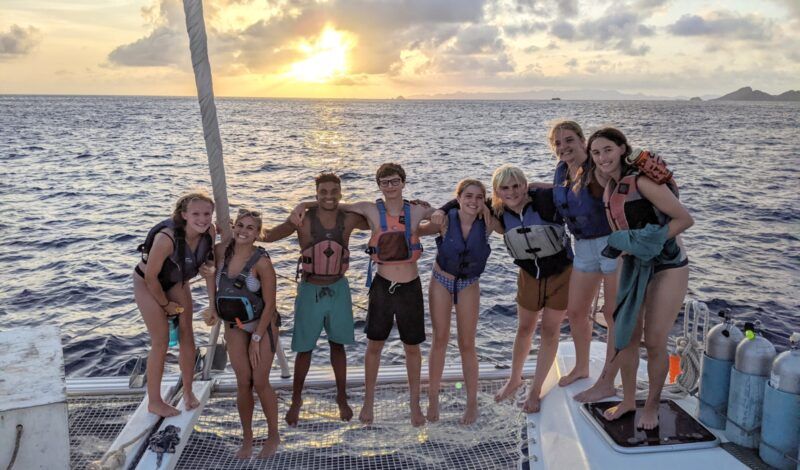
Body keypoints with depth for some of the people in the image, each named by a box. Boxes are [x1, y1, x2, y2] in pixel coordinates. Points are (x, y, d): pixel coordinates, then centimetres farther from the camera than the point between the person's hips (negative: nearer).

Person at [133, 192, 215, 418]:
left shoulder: (209, 232, -22)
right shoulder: (167, 238, -39)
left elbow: (208, 262, -1)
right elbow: (151, 277, -27)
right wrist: (166, 304, -13)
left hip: (176, 281, 6)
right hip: (148, 283, -5)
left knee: (187, 335, 6)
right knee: (161, 341, -5)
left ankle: (188, 391, 25)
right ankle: (154, 402, 13)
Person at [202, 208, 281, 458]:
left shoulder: (262, 262, -22)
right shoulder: (221, 251, -9)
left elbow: (270, 304, -17)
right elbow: (212, 271, 15)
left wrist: (256, 338, -15)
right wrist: (212, 306, 7)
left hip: (262, 324, -4)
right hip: (234, 325, 4)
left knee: (260, 383, -1)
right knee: (243, 383, 4)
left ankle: (273, 436, 19)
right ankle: (247, 438, 21)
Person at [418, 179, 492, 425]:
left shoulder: (486, 225, -15)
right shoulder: (445, 221, -18)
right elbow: (414, 231, -7)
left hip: (468, 285, 0)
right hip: (441, 281, 0)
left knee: (467, 344, 5)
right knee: (440, 340, 7)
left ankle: (472, 402, 20)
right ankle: (433, 398, 22)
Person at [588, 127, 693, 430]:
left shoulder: (642, 181, -20)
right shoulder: (610, 187, 3)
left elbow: (684, 219, -19)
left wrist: (646, 243, -23)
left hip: (667, 268, -7)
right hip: (633, 266, 7)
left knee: (654, 342, 1)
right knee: (626, 337, 9)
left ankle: (652, 406, 22)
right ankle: (628, 400, 28)